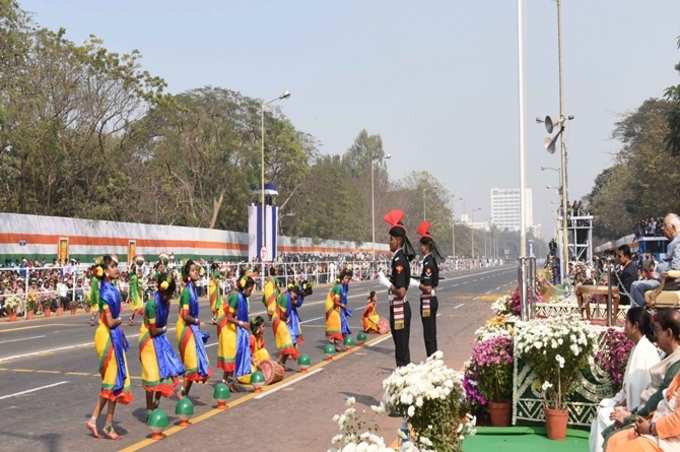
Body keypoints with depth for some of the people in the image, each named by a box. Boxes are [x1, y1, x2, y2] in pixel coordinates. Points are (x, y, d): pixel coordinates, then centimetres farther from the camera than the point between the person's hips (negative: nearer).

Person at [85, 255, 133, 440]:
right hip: (110, 337, -9)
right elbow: (110, 322, -19)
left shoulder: (112, 288, 9)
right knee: (115, 380, 0)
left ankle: (94, 419, 18)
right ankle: (108, 425, 10)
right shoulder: (106, 291, -18)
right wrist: (120, 319, -1)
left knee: (109, 380, 14)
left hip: (114, 336, 9)